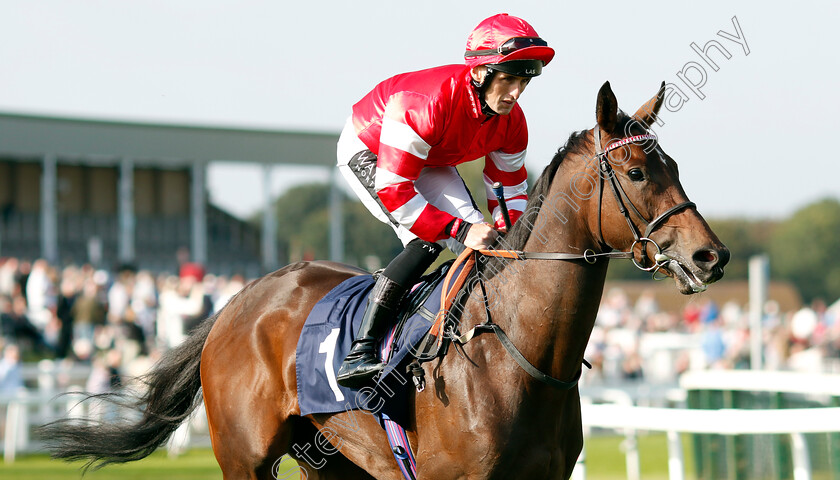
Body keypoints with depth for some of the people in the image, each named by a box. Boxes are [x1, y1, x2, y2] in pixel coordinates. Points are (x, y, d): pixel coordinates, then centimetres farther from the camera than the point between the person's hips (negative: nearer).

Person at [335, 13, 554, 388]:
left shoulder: (511, 122, -18)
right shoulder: (425, 103, -42)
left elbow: (510, 189, -2)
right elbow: (392, 188, -41)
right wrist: (460, 231, -44)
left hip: (430, 163, 8)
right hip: (367, 153, -8)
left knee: (480, 240, -7)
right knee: (427, 241, -27)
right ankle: (359, 354, -29)